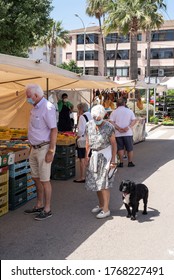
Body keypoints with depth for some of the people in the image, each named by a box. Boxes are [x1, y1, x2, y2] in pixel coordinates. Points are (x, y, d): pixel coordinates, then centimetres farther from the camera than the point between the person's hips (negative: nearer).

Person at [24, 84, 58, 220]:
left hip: (44, 148, -9)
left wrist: (50, 152, -22)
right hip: (35, 148, 9)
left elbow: (54, 130, -20)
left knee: (44, 180, -1)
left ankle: (47, 209, 11)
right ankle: (39, 205, 30)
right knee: (36, 178, 16)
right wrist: (32, 147, 15)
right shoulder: (35, 108, 11)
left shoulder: (48, 108, -17)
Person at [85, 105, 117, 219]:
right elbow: (88, 142, 8)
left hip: (105, 155, -6)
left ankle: (106, 209, 2)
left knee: (104, 183, -6)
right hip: (94, 155, 6)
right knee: (95, 182, 12)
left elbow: (114, 144, -12)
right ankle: (101, 205, 28)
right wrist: (87, 155, 7)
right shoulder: (89, 125, -1)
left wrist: (113, 160, -14)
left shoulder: (109, 127, -16)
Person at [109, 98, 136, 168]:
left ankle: (121, 163, 10)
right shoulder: (129, 111, 3)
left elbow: (111, 122, -9)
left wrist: (118, 128, -13)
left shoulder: (114, 112, 0)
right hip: (128, 133, 0)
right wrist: (128, 127, -15)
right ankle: (130, 162, 15)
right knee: (129, 148, 10)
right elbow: (134, 120, -5)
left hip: (118, 134, 0)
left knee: (120, 148, 9)